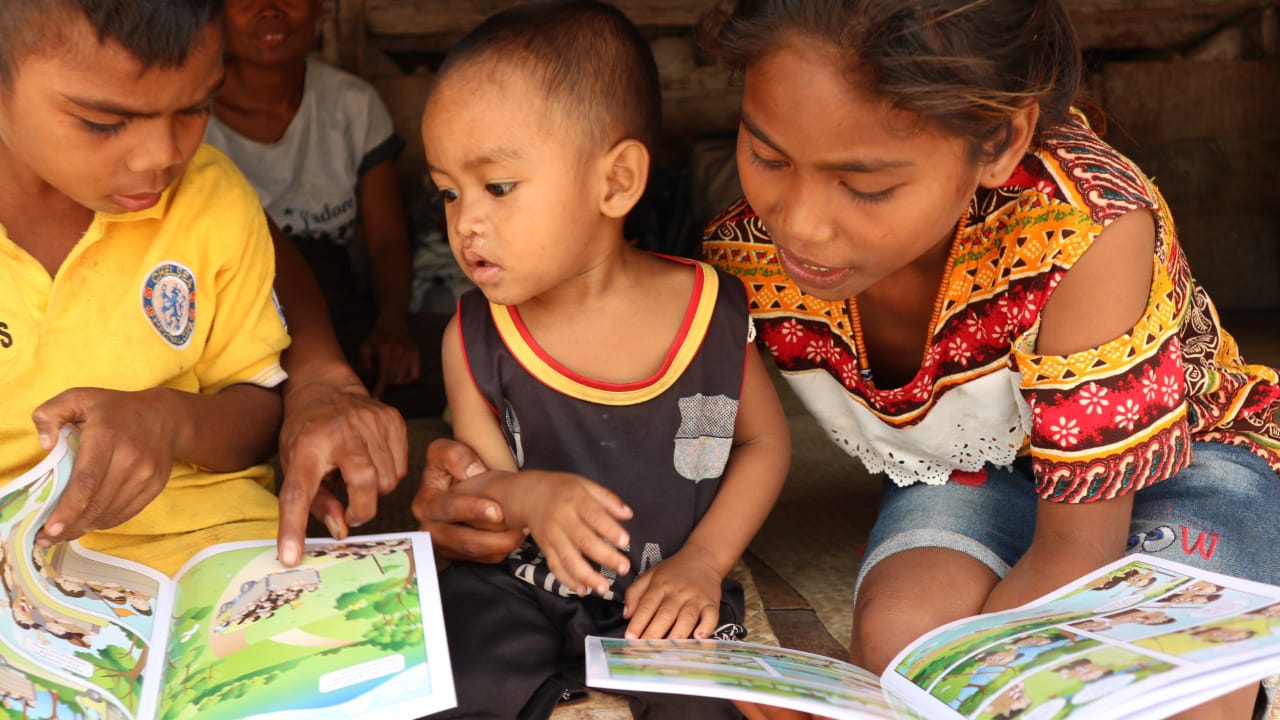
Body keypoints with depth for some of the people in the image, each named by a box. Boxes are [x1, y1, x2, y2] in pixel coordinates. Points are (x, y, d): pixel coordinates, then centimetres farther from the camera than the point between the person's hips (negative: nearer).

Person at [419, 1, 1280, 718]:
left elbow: (1077, 547, -28)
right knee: (897, 633, -32)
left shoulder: (1090, 229, -37)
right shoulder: (747, 257, -26)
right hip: (970, 473, 2)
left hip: (1175, 451, -1)